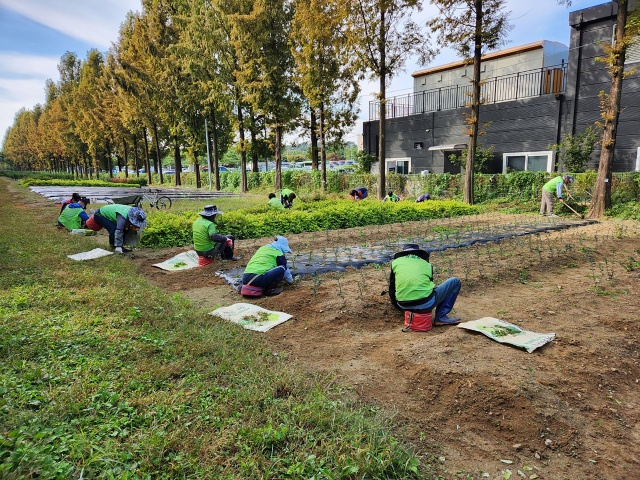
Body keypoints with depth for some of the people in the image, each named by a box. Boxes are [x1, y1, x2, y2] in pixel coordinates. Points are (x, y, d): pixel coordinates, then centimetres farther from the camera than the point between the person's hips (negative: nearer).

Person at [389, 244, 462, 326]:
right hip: (426, 304, -4)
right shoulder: (426, 264, 16)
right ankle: (441, 317, 10)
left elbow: (392, 288, 21)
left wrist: (396, 305, 39)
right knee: (455, 282, 17)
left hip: (404, 306, 5)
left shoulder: (395, 262, 15)